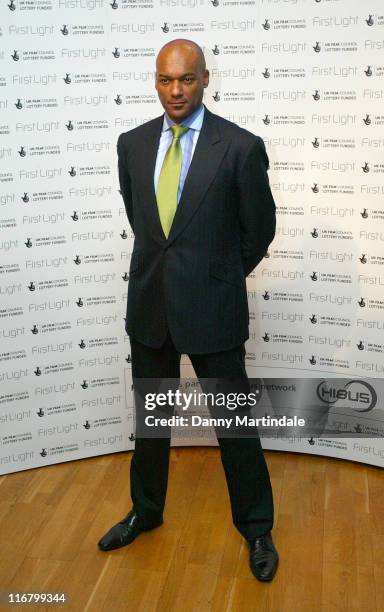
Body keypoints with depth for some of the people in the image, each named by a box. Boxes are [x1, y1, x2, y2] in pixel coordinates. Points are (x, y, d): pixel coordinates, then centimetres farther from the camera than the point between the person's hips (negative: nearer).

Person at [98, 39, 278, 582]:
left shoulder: (241, 146, -11)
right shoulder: (133, 144, 2)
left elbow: (259, 228, 0)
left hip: (212, 308, -4)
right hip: (149, 302, 4)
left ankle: (256, 527, 29)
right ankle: (146, 511, 41)